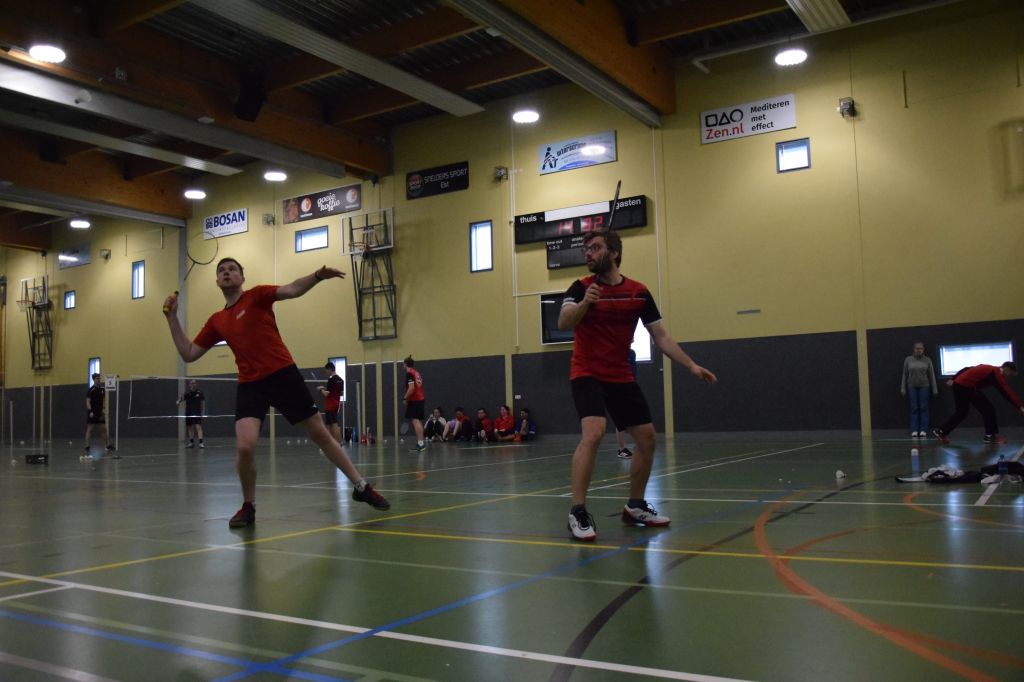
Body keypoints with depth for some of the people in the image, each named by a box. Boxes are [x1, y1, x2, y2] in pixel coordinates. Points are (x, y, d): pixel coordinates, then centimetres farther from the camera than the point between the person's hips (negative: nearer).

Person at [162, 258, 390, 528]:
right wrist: (172, 317, 11)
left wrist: (318, 276, -35)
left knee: (320, 433, 5)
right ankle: (248, 507, 7)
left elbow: (293, 290, -16)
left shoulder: (257, 295, 1)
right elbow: (188, 354, 17)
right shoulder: (216, 321, 13)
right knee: (245, 446, -18)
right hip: (250, 384, 3)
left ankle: (361, 487, 19)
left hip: (283, 374, -3)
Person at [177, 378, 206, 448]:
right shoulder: (187, 393, -1)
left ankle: (201, 443, -17)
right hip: (188, 413, 3)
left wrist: (203, 413, 1)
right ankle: (191, 442, 21)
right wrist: (179, 402, -33)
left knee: (198, 427, -13)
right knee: (189, 428, 10)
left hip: (197, 413, -3)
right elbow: (181, 399, -9)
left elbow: (203, 403, 3)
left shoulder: (199, 393, -3)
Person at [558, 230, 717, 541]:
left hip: (621, 377, 5)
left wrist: (691, 365, -5)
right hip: (587, 374, -5)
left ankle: (635, 506, 23)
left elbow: (660, 336, 3)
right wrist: (584, 303, -44)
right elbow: (563, 323, -25)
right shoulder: (581, 287, -9)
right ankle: (578, 512, -20)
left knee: (647, 438, 5)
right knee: (593, 434, -26)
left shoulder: (639, 292, 0)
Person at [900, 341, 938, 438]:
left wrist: (935, 389, 2)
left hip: (924, 386, 0)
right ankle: (914, 431, 0)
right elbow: (904, 375, 4)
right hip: (912, 387, 0)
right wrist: (903, 389, 2)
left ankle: (923, 431, 1)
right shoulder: (908, 359, 1)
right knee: (914, 409, 0)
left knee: (923, 408, -1)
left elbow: (932, 375, 3)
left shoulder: (927, 360, 1)